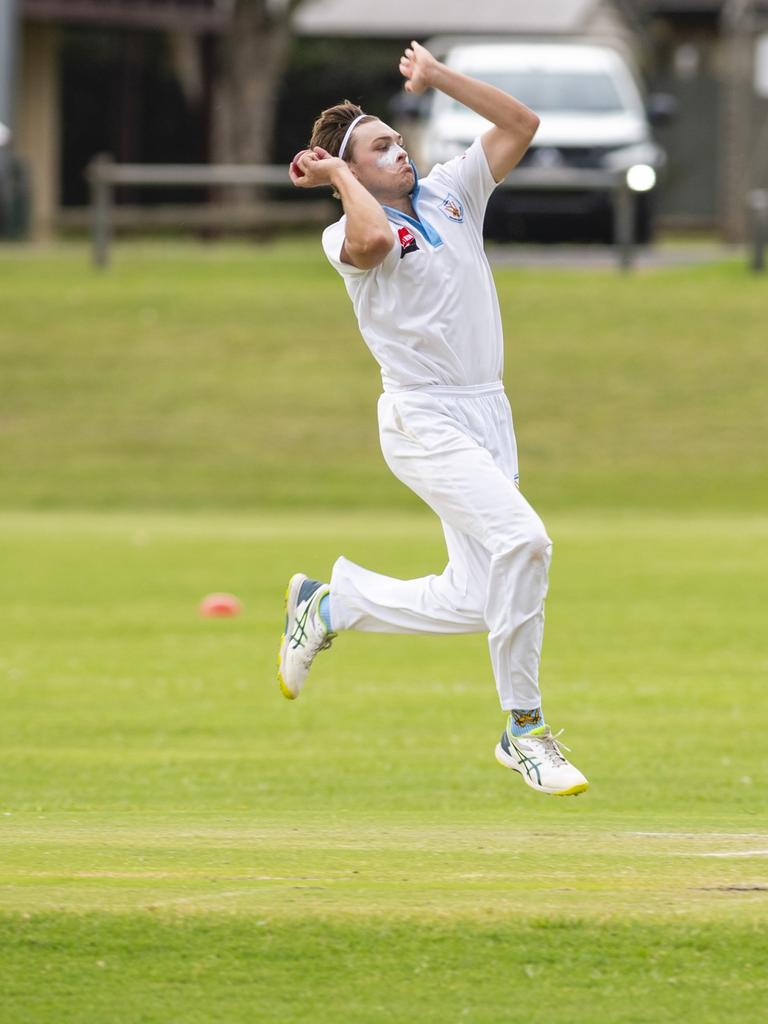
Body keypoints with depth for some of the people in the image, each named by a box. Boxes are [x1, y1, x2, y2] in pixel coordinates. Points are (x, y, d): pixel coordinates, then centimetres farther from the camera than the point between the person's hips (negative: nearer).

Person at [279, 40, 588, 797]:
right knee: (521, 539, -26)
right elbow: (373, 237, -30)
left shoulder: (448, 191, 13)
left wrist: (435, 77, 8)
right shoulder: (347, 237, -6)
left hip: (488, 415, 7)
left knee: (472, 604, 3)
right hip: (424, 422, -7)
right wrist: (339, 173, -13)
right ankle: (524, 729, -17)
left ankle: (329, 605, 26)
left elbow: (521, 124, 12)